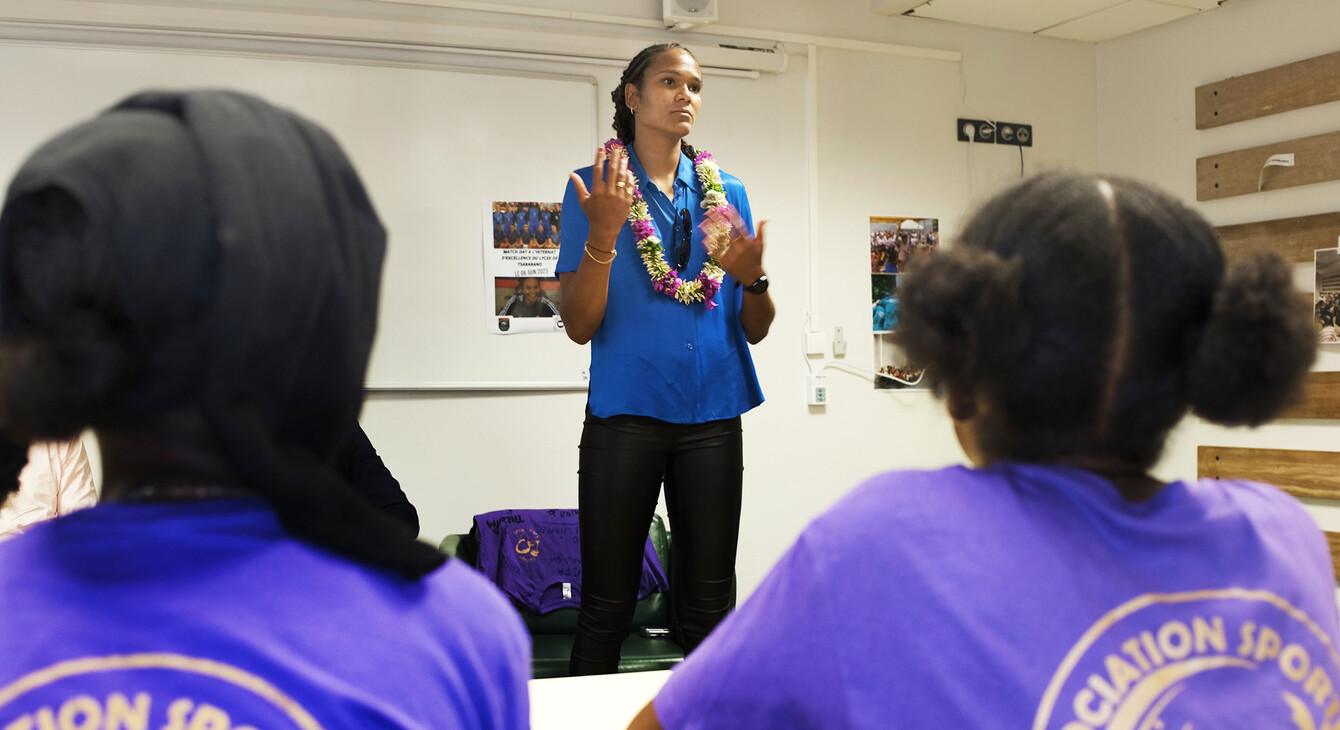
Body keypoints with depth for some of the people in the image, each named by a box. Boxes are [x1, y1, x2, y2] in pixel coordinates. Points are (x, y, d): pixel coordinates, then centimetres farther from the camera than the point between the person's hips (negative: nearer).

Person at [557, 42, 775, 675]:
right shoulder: (593, 187, 2)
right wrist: (602, 235, -19)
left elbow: (757, 330, 11)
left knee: (708, 606, 8)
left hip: (712, 416, 3)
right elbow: (579, 327, -5)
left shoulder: (728, 193, 11)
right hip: (626, 414, -3)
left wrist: (752, 277, -11)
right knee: (606, 605, 2)